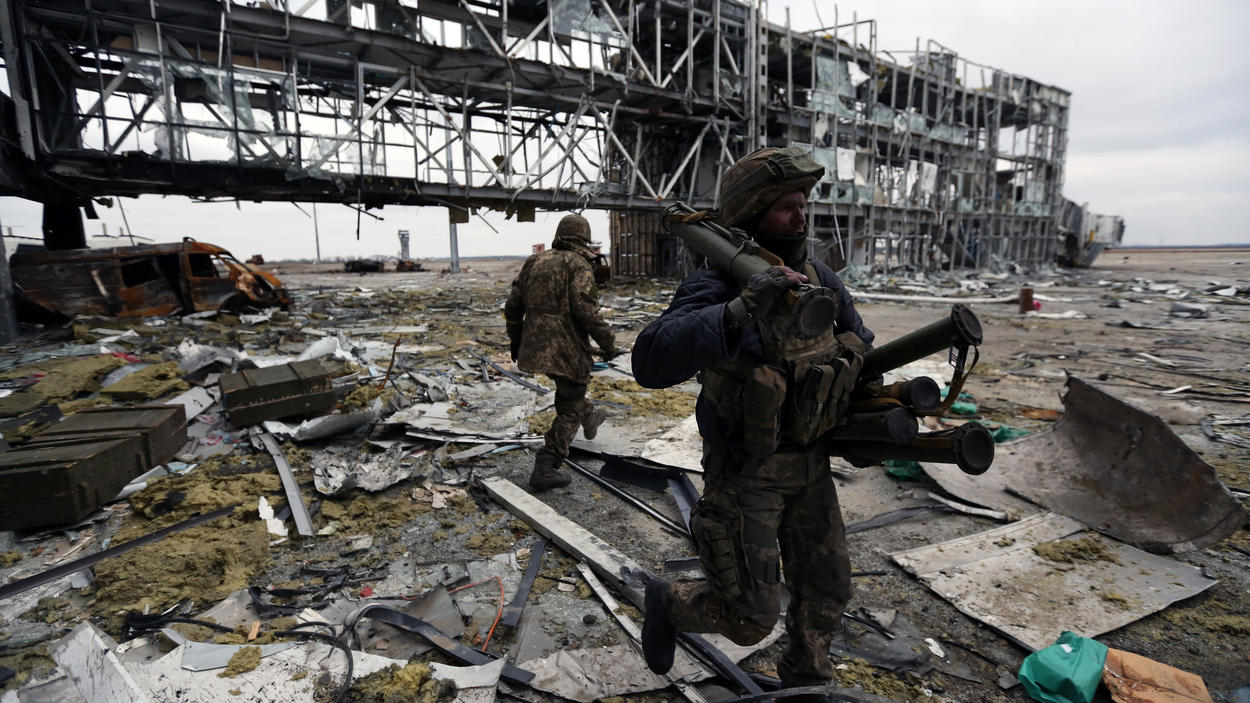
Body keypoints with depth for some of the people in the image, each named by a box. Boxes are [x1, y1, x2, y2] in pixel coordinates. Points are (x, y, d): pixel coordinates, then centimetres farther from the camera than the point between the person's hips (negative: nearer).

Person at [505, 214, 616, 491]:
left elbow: (513, 305, 13)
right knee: (569, 410, 5)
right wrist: (608, 343, -11)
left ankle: (590, 418, 54)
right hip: (567, 350, -7)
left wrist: (515, 340, 23)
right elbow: (586, 309, -21)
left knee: (569, 388, 32)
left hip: (535, 347, 7)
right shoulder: (578, 265, -9)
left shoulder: (535, 261, 11)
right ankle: (545, 470, 4)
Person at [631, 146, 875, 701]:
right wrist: (742, 311, -47)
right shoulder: (717, 288, -23)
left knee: (827, 588, 19)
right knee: (750, 617, 4)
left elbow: (859, 347, 16)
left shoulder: (818, 279, -2)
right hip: (746, 474, -6)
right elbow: (652, 361, -40)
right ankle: (667, 603, 34)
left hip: (810, 467, 7)